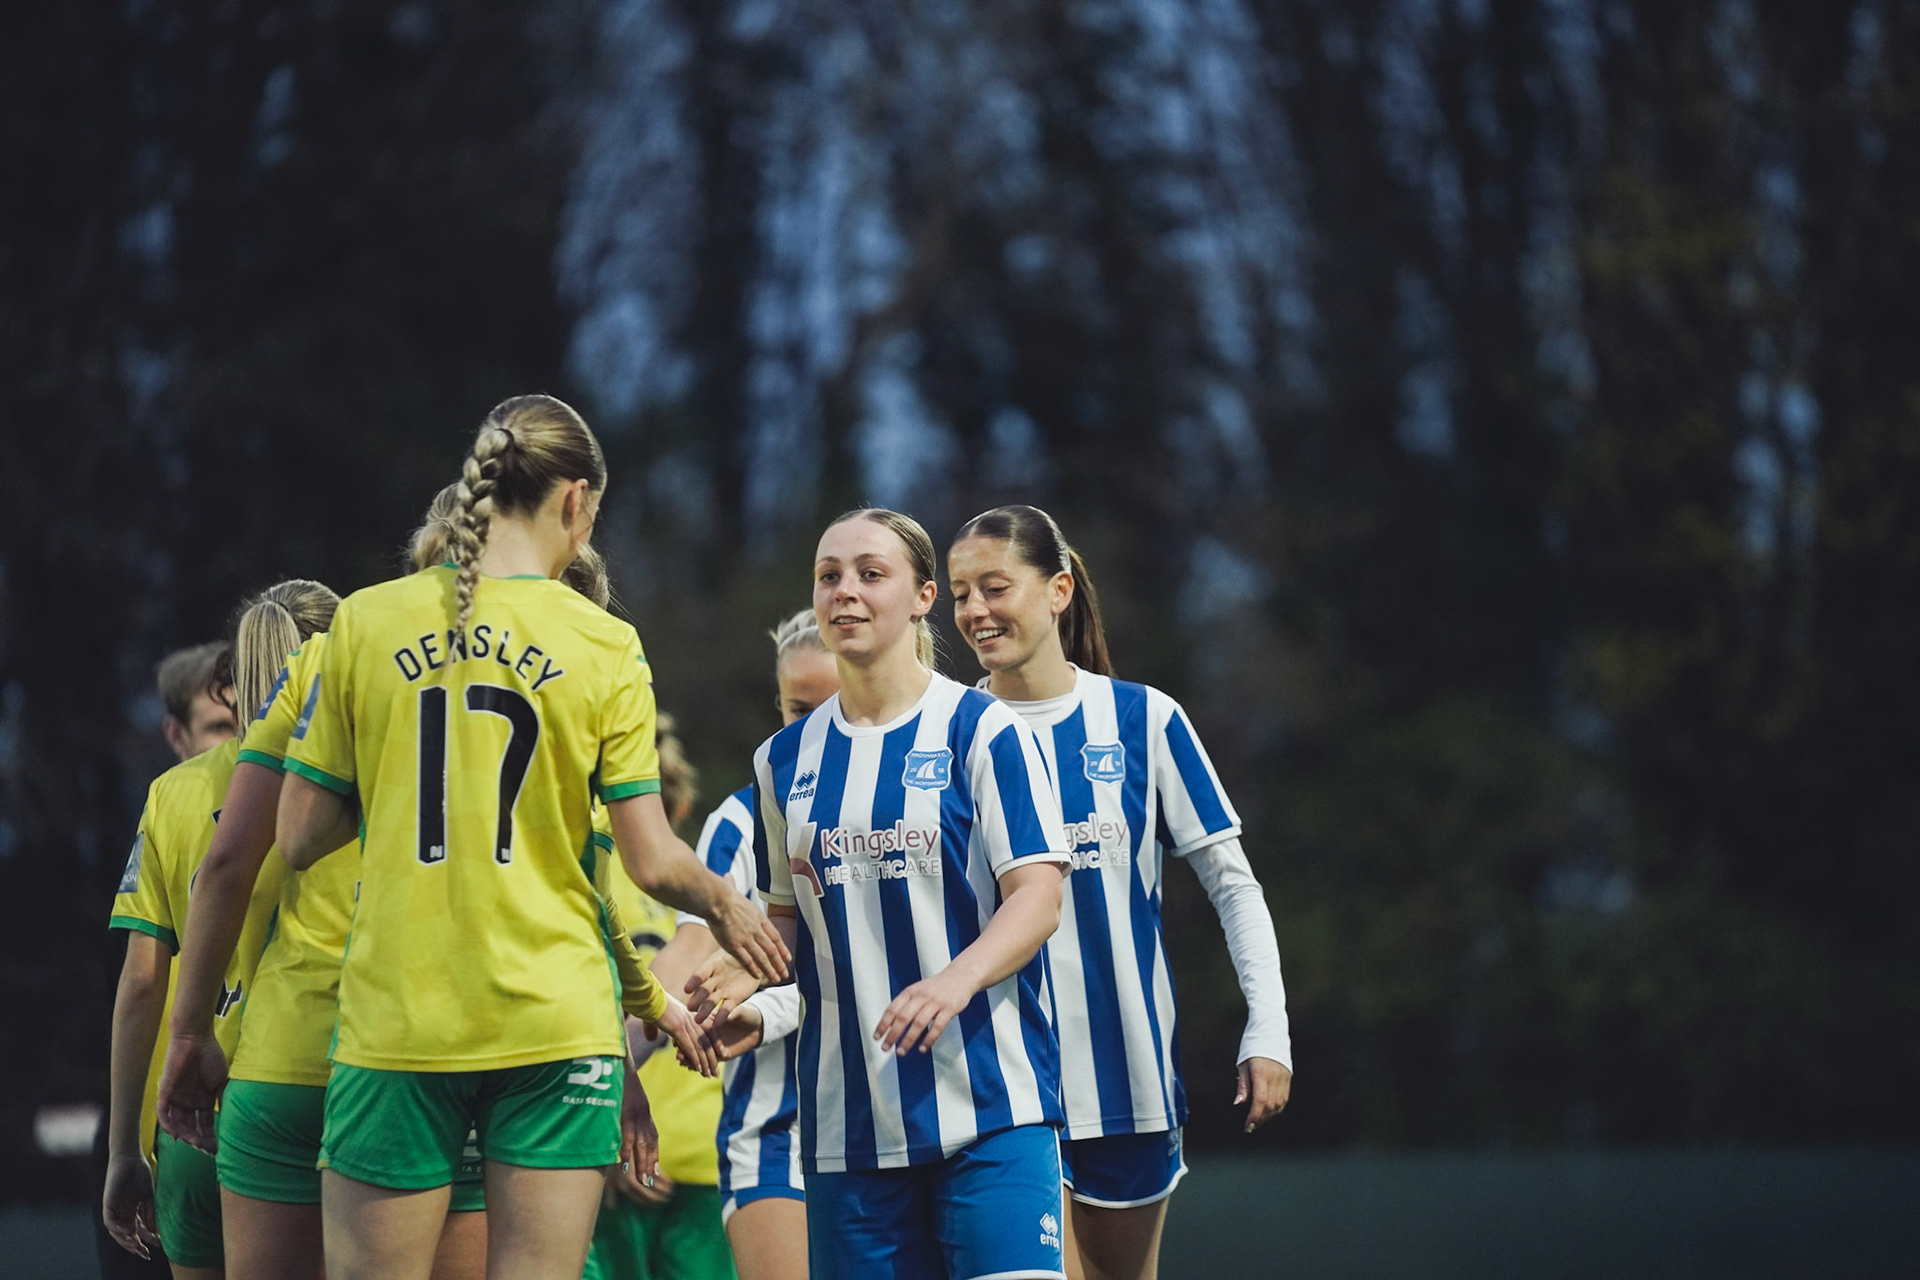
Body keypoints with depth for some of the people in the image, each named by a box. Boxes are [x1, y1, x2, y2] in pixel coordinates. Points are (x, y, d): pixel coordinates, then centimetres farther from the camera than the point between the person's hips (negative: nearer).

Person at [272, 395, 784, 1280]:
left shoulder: (364, 623, 2)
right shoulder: (603, 647, -2)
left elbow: (298, 840, 4)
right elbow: (653, 865, -2)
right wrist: (727, 908, 18)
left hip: (395, 1017, 1)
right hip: (555, 1021, -1)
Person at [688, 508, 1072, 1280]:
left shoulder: (981, 730, -1)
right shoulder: (786, 759, 14)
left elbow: (1037, 897, -7)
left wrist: (958, 979, -25)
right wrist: (743, 976, 1)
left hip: (988, 1098, -4)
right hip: (848, 1119, 5)